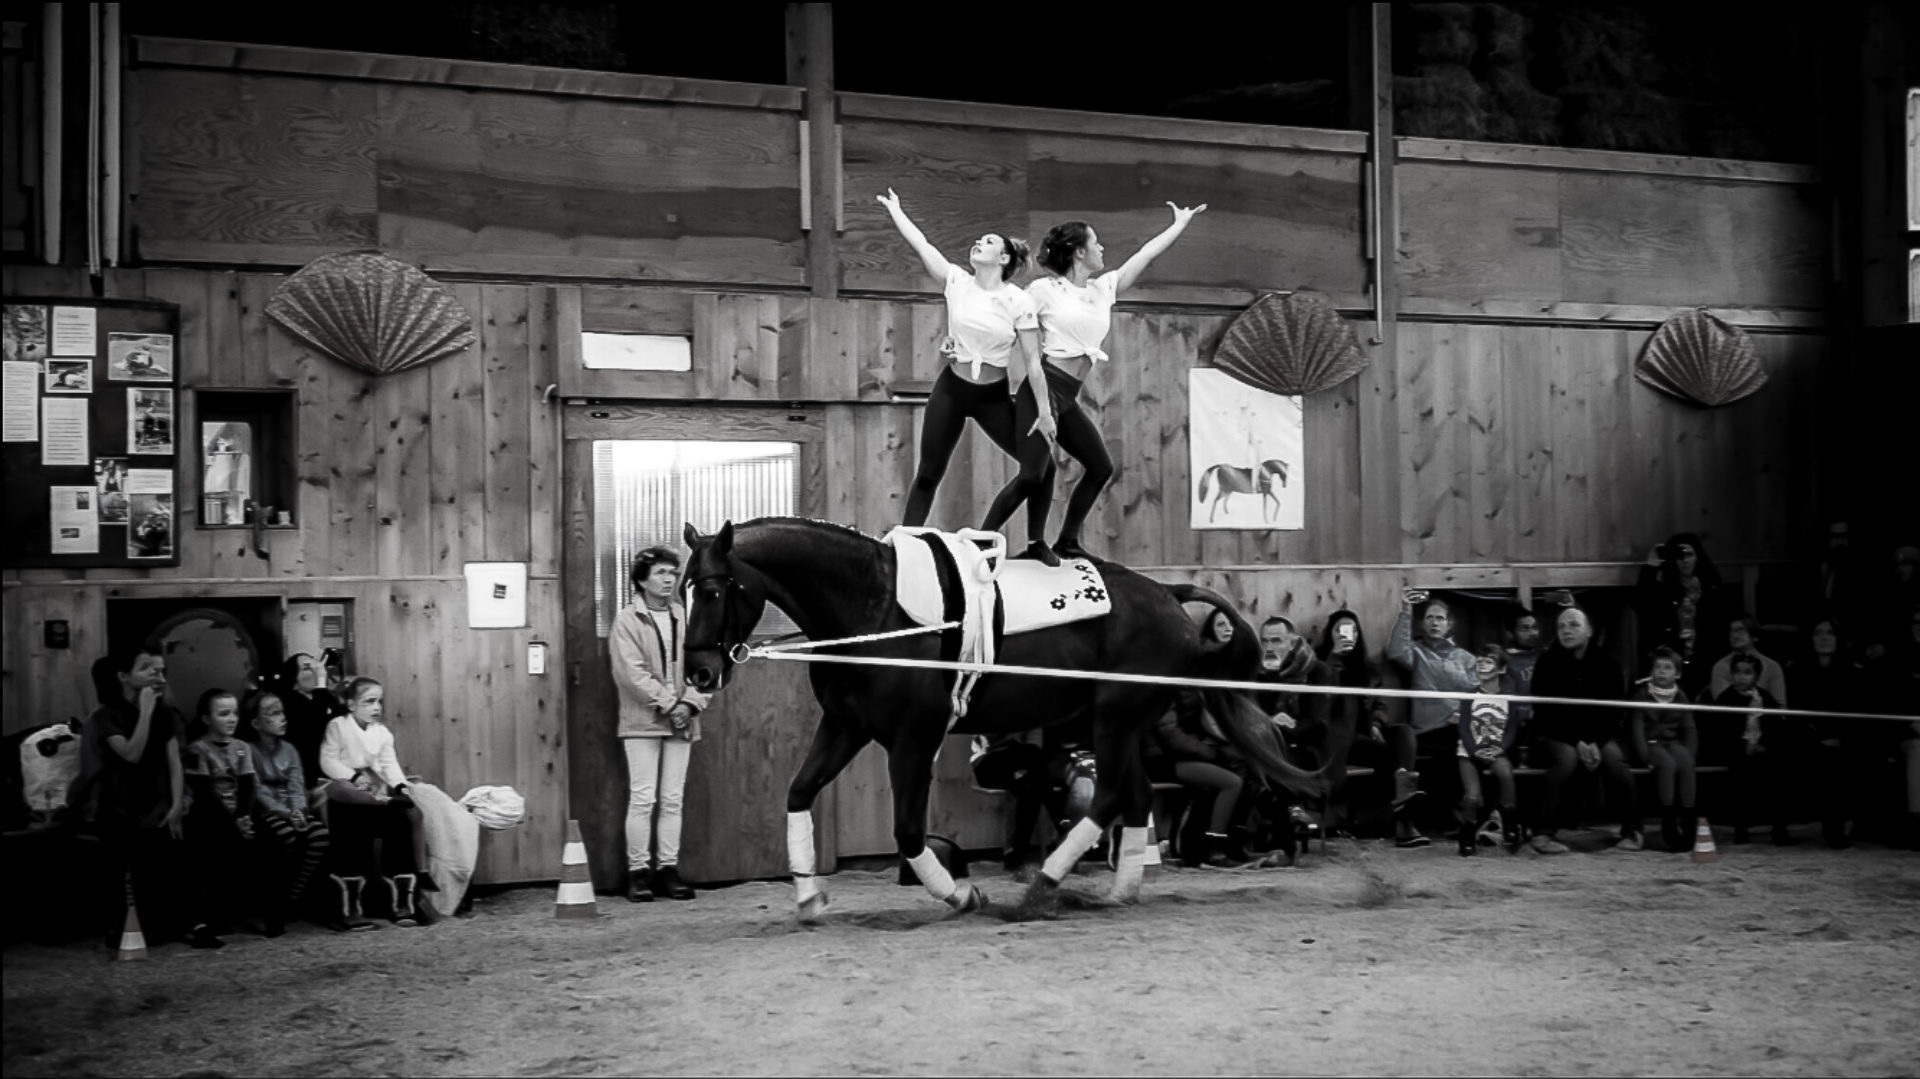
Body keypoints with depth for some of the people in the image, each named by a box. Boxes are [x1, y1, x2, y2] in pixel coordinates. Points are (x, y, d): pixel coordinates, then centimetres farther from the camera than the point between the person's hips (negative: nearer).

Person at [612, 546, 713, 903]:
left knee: (673, 799, 6)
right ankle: (638, 870, 3)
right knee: (642, 798, -4)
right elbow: (632, 672, -12)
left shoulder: (685, 618, 9)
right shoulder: (628, 620, -3)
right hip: (643, 722, -4)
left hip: (681, 721, 4)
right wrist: (668, 704, -15)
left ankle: (668, 868, 12)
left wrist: (689, 703, -10)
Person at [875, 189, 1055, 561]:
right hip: (951, 389, 1)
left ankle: (1037, 543, 15)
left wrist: (1044, 411, -11)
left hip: (994, 396, -1)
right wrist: (894, 209, 5)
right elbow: (920, 244, -2)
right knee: (928, 474, 2)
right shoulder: (957, 282, -4)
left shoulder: (1019, 302, -10)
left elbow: (1032, 361, -9)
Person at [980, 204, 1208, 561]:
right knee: (1033, 474, -18)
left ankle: (1067, 542, 18)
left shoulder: (1105, 288, 16)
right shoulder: (1044, 289, -3)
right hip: (1042, 387, -8)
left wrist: (1182, 222, 26)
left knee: (1101, 468, 8)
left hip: (1067, 398, 8)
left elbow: (1148, 253, 22)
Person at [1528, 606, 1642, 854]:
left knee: (1614, 757, -29)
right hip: (1555, 735, -2)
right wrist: (1577, 743, -22)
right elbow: (1545, 712, -10)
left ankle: (1631, 830, -12)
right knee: (1566, 757, -35)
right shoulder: (1547, 664, -5)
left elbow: (1614, 710, -3)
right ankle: (1544, 833, -30)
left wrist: (1595, 743, -20)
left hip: (1598, 735, 2)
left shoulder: (1606, 664, 0)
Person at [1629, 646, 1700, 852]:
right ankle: (1668, 825, -36)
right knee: (1667, 763, -35)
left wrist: (1690, 753, -11)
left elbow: (1690, 729, 7)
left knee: (1686, 763, -31)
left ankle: (1688, 822, -32)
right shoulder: (1640, 694, 0)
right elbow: (1636, 727, -9)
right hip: (1650, 744, -3)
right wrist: (1646, 757, -22)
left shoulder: (1681, 697, 12)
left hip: (1673, 743, 3)